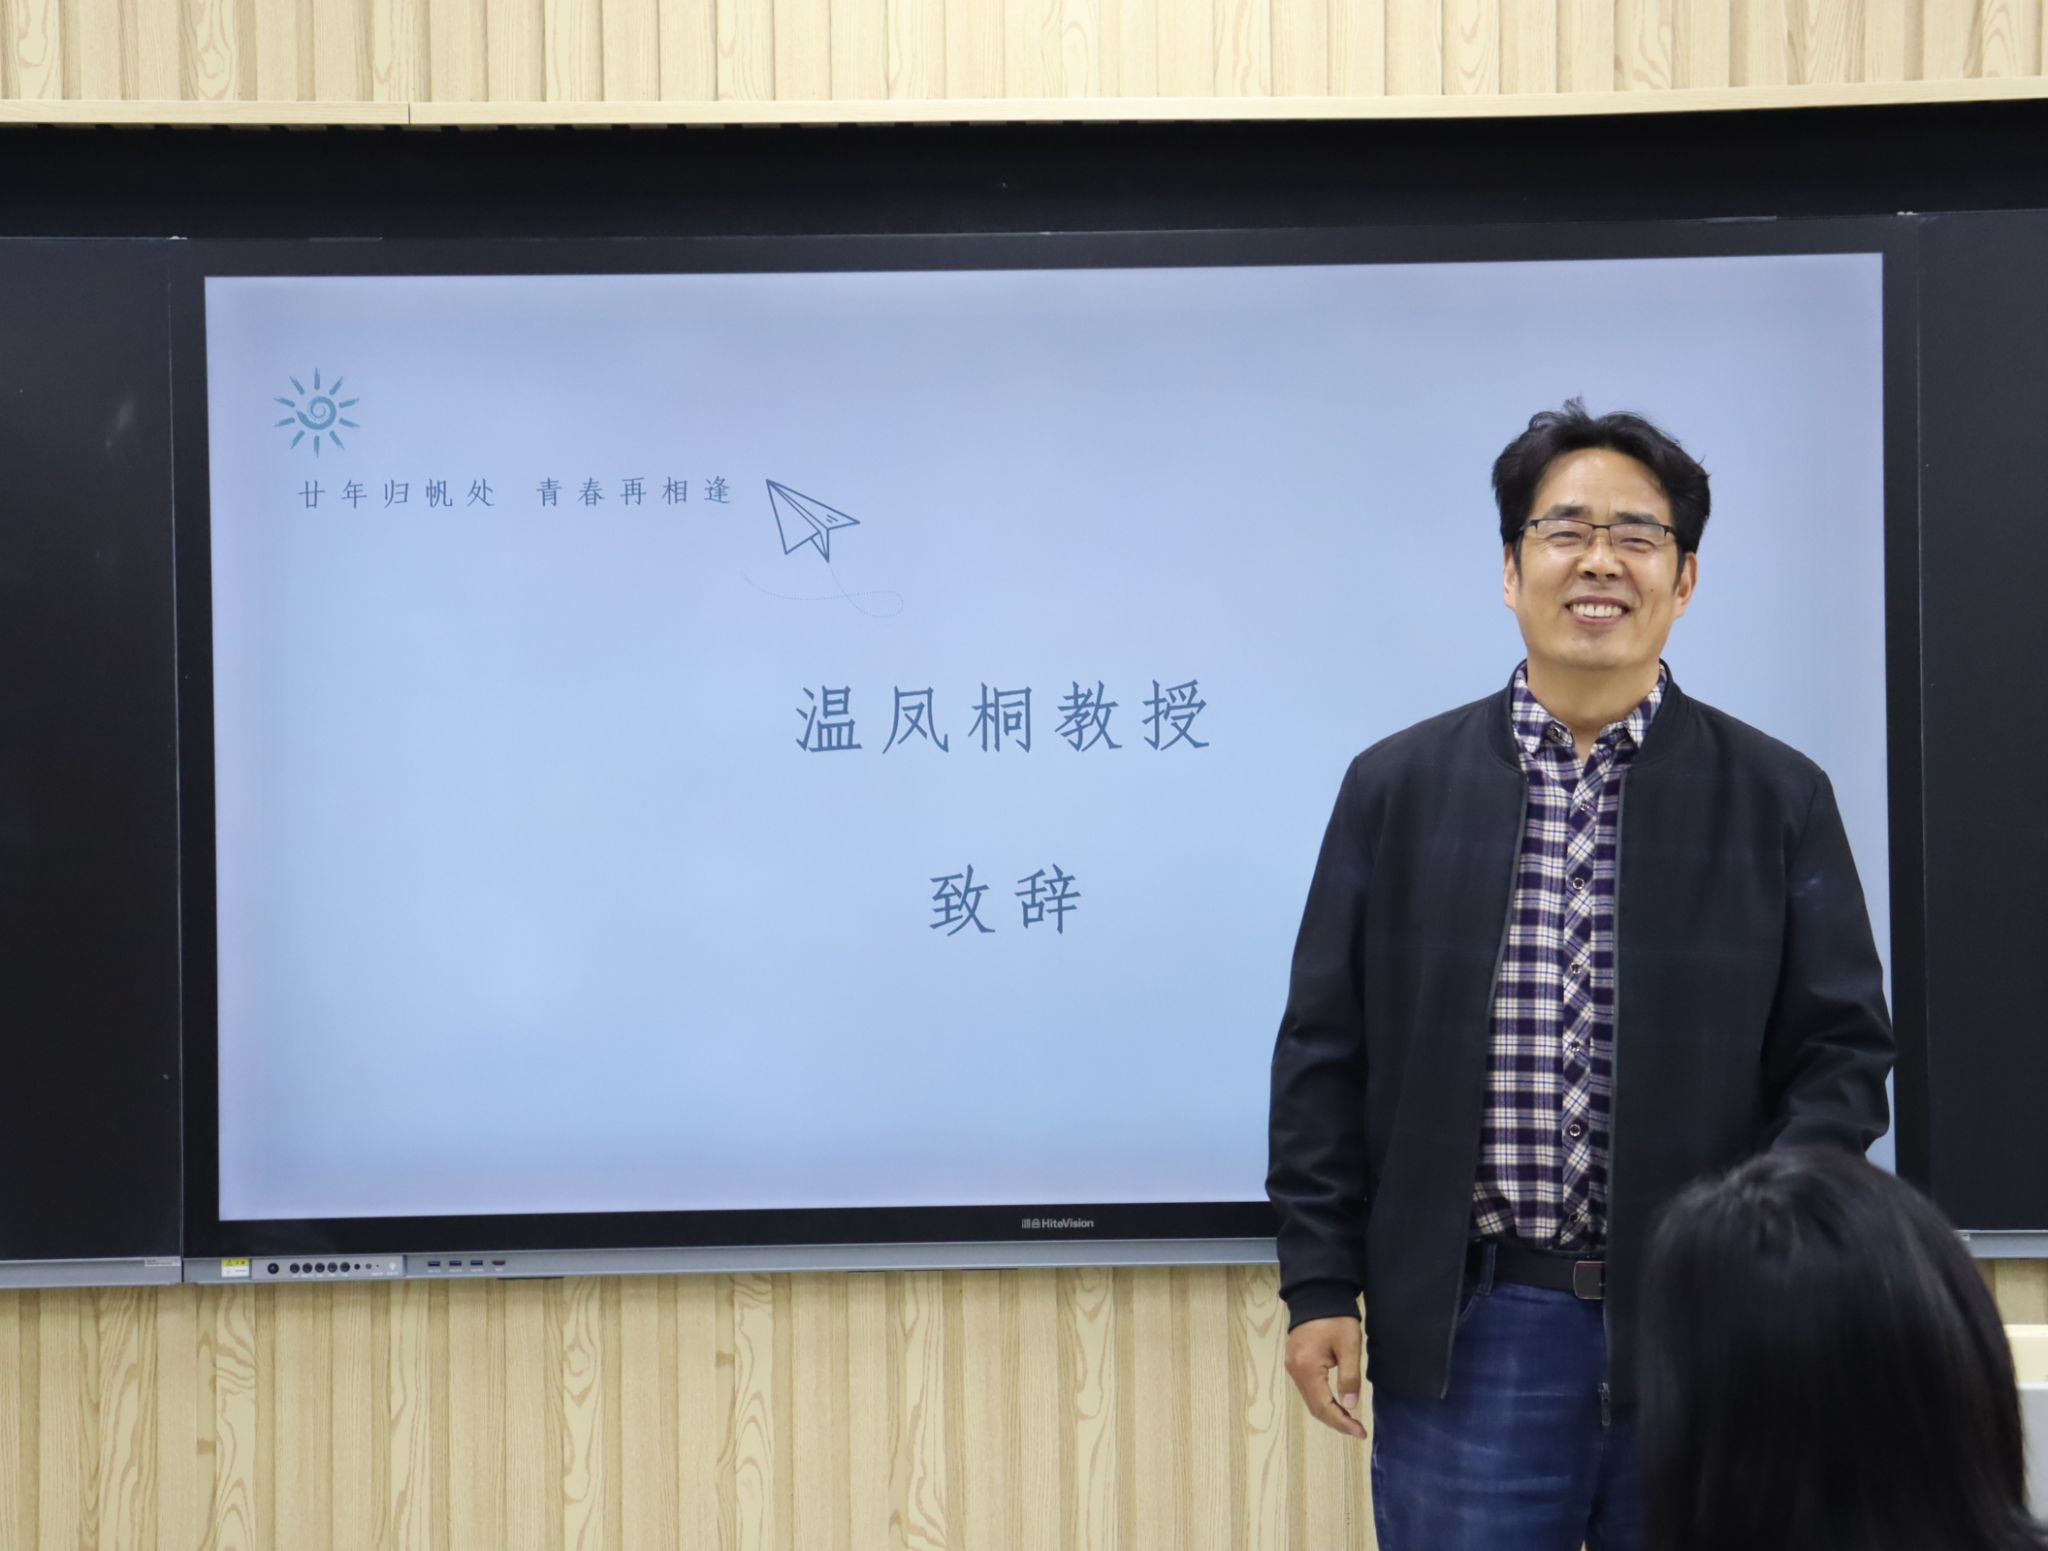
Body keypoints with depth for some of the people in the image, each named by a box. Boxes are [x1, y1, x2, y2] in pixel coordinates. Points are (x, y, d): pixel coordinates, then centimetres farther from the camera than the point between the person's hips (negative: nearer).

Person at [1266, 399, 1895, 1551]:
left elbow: (1843, 1048, 3)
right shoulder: (1396, 789, 5)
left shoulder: (1779, 799, 4)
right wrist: (1321, 1283, 0)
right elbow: (1325, 1054, 5)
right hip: (1468, 1329, 0)